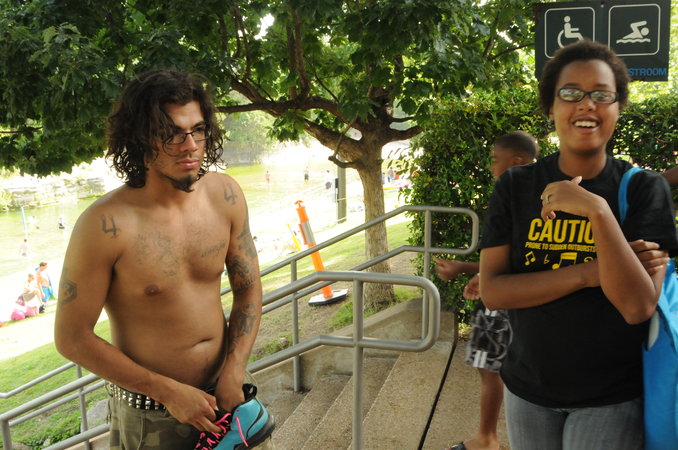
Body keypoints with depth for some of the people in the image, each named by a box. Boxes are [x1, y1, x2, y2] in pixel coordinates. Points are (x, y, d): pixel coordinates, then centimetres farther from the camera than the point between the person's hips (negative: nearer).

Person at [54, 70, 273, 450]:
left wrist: (234, 372, -10)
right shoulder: (105, 225, -22)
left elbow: (248, 288, 1)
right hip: (150, 413, -4)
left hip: (223, 389, 4)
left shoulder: (225, 195, -9)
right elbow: (72, 337, -15)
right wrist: (168, 391, -15)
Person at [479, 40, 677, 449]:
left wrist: (597, 210, -28)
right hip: (527, 389, 2)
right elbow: (492, 290, -12)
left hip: (611, 399, -1)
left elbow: (638, 307, -19)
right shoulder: (515, 186, -6)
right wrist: (588, 273, -22)